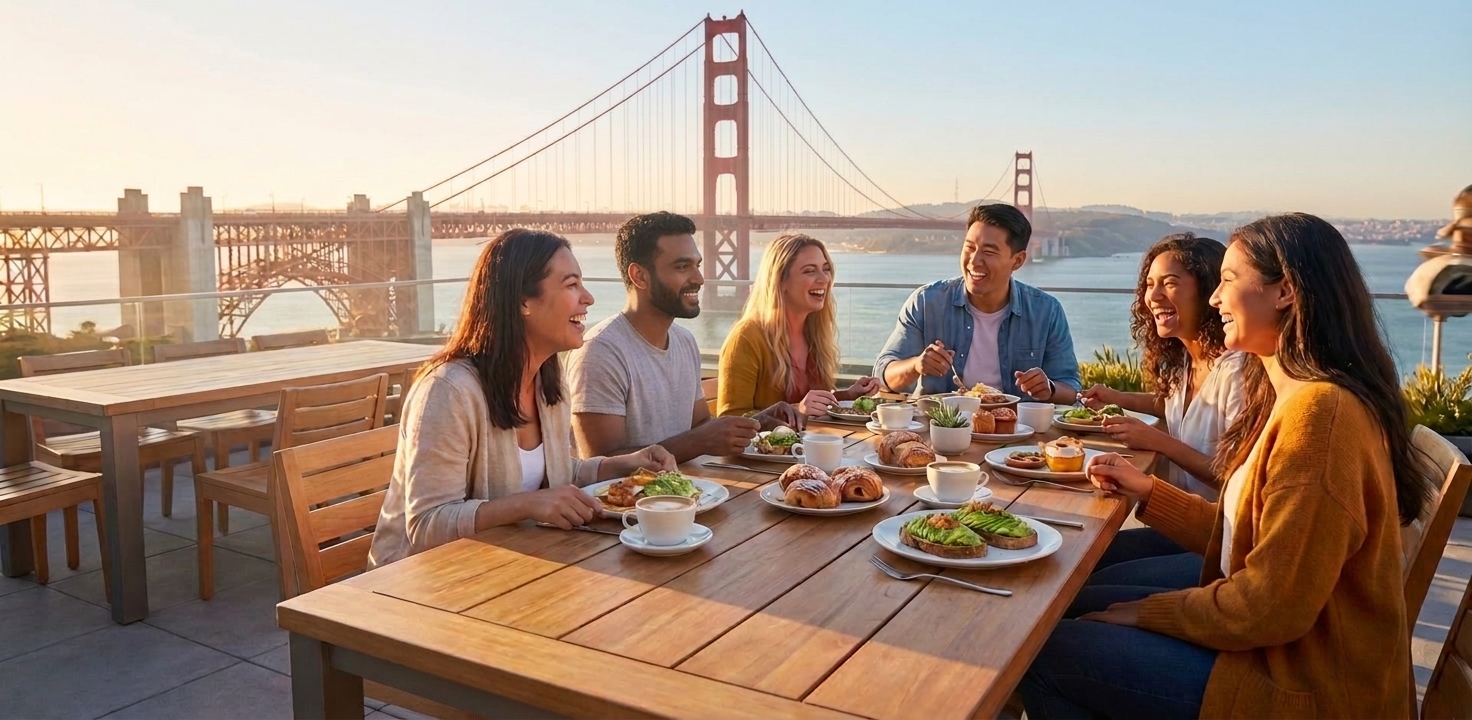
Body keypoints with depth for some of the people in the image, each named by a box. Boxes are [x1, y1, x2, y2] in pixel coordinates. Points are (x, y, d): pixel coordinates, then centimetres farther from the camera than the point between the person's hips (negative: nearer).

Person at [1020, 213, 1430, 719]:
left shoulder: (1318, 412, -24)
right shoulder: (1294, 398, 8)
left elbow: (1272, 606, -24)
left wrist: (1148, 612, -11)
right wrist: (1147, 492, 9)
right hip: (1282, 650, 10)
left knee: (1046, 653, -10)